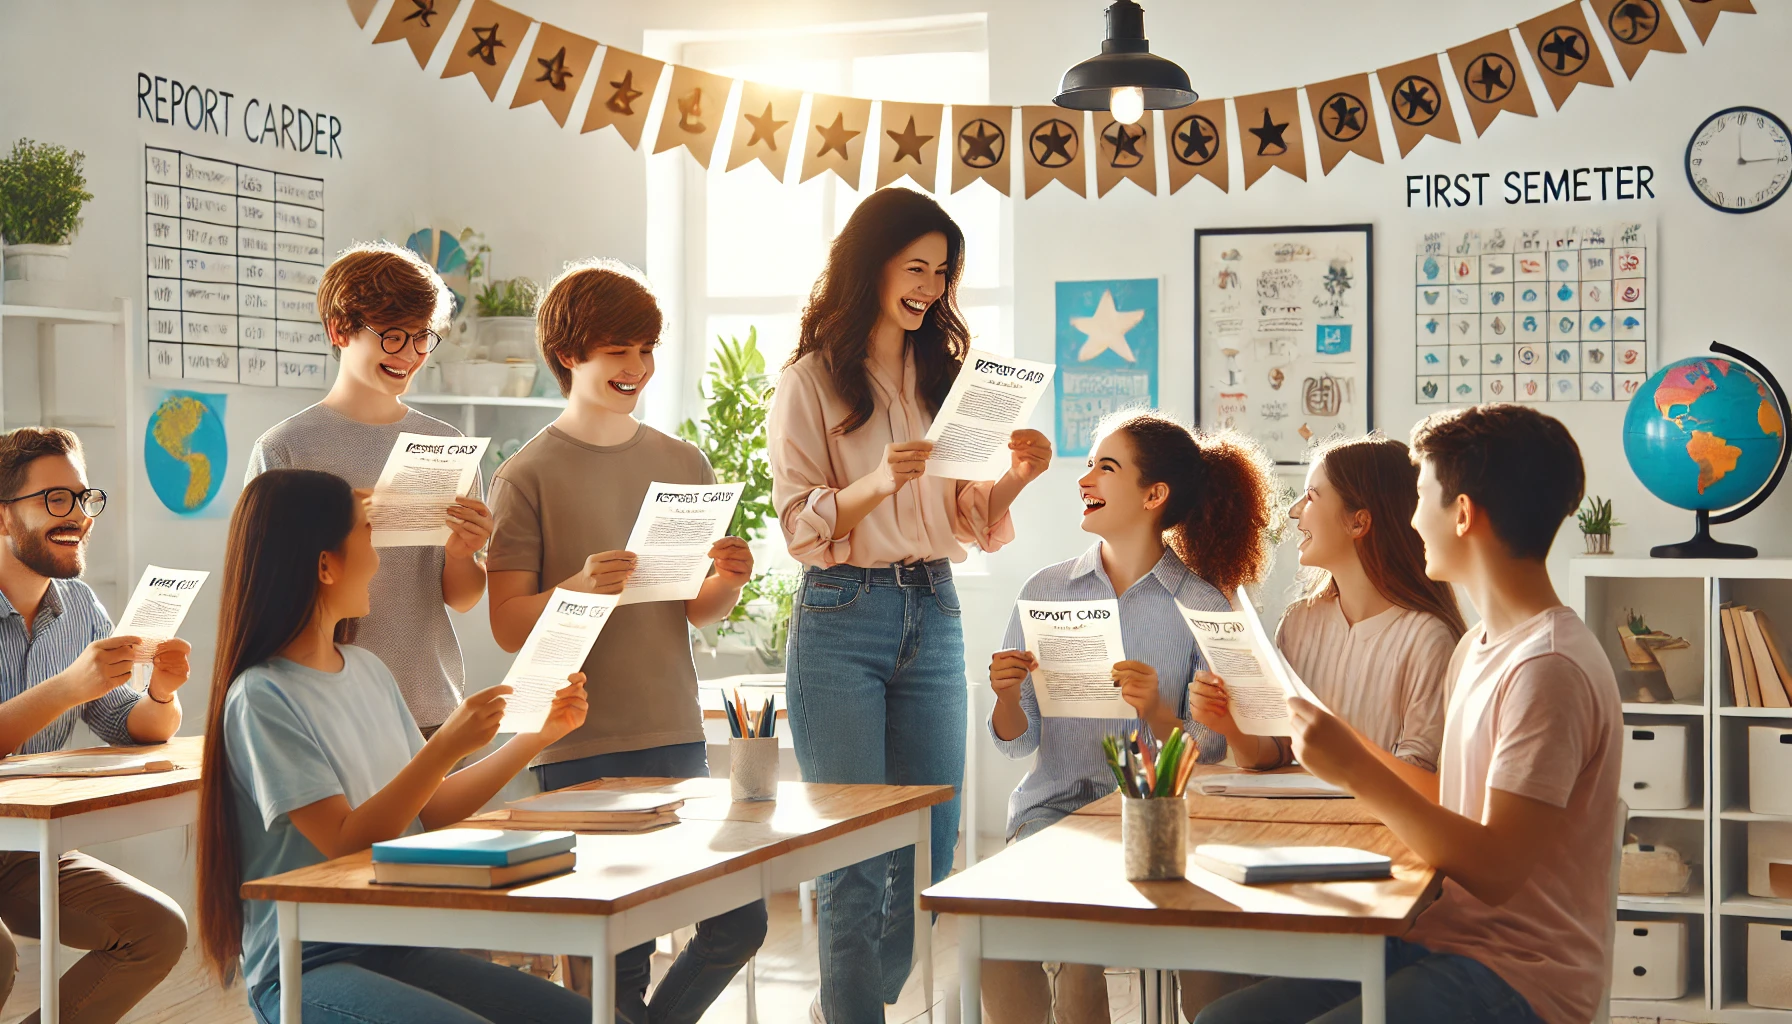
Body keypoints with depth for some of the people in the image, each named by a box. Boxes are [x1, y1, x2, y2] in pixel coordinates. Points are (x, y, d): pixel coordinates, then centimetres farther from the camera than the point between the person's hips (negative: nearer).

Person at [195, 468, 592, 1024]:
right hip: (305, 969, -7)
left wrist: (534, 737, 11)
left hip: (395, 948, 7)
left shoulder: (367, 670, 12)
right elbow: (345, 843, -16)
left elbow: (431, 809, 16)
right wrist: (445, 747, -22)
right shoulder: (261, 698, -12)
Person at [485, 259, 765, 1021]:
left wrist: (729, 582, -8)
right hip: (580, 749, -5)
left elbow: (698, 613, 14)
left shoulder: (684, 465, 11)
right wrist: (577, 588, -24)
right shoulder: (528, 477, -3)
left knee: (740, 920, 1)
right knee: (615, 956, -4)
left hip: (676, 736, 5)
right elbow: (508, 627, -6)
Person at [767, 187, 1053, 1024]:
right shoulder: (811, 382, 0)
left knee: (930, 855, 8)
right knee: (857, 861, -3)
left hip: (934, 616, 5)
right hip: (843, 618, -5)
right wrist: (879, 482, -25)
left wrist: (1016, 477, -9)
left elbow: (969, 521, 11)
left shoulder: (944, 375, 13)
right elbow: (802, 528, -8)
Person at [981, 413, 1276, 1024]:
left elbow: (1209, 756, -4)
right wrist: (1006, 695, -13)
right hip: (1051, 807, 3)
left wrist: (1157, 714, -22)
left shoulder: (1205, 608, 0)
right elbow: (1016, 742, 9)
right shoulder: (1045, 591, 9)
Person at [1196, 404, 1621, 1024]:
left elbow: (1496, 870, -22)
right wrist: (1344, 742, 23)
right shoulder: (1478, 648, 15)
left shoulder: (1550, 669, -18)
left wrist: (1357, 771, -22)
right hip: (1444, 941, 9)